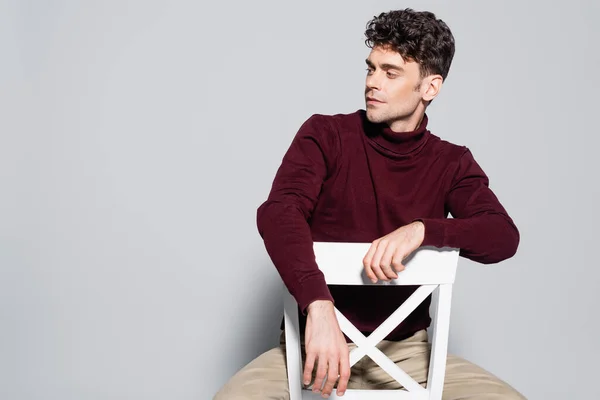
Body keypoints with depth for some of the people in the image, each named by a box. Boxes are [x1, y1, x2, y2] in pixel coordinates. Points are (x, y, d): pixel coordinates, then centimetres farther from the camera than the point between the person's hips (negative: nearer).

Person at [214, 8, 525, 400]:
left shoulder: (452, 163, 4)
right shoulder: (325, 135, -3)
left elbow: (503, 236, -11)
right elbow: (278, 213, -20)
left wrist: (420, 230, -30)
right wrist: (319, 307, -35)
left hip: (406, 349, 2)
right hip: (321, 342, -2)